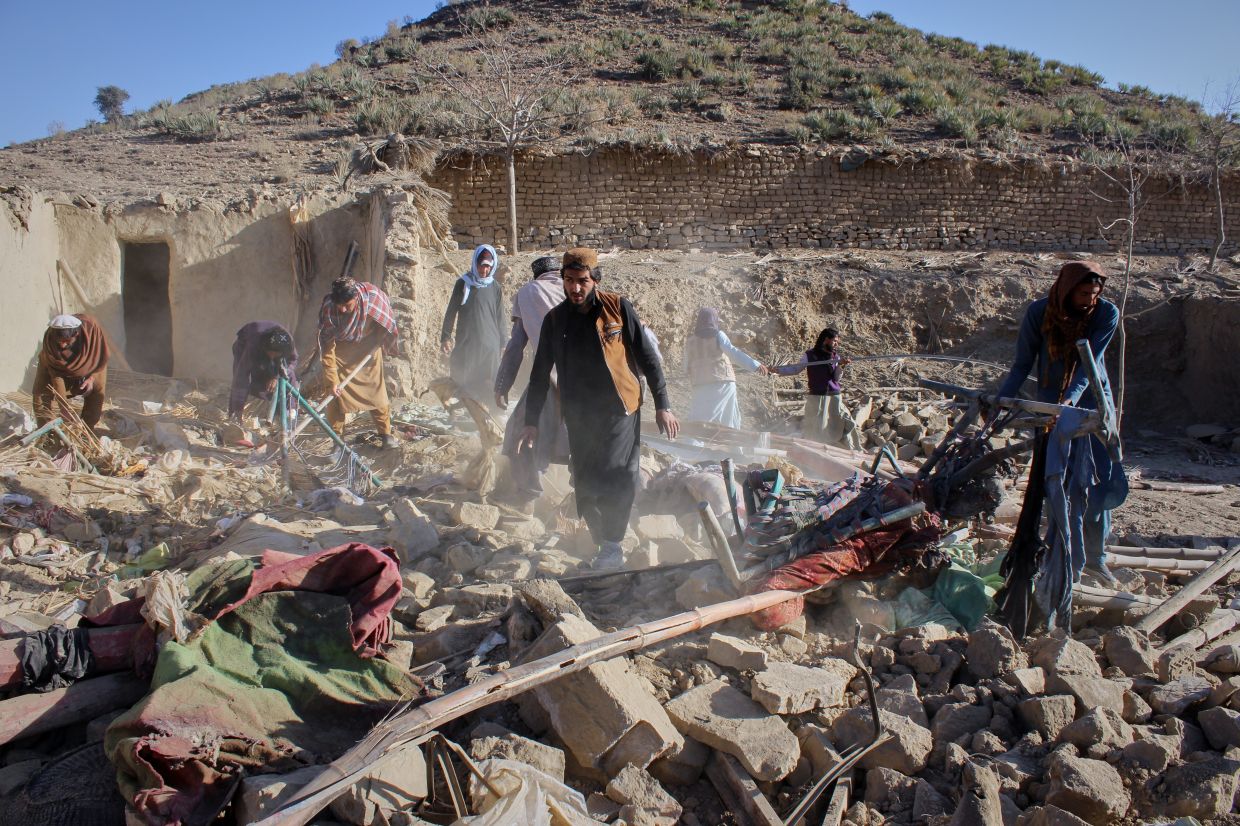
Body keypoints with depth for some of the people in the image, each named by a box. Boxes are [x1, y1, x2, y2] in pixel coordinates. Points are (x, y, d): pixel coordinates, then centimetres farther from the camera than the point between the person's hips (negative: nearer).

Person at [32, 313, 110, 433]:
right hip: (57, 363, -1)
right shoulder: (49, 339, -37)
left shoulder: (93, 329, -39)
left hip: (89, 364, 1)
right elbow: (56, 375, -33)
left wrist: (92, 378, -31)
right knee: (42, 394, -10)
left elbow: (102, 356, -20)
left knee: (97, 392, -8)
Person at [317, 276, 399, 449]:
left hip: (368, 345, 1)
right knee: (336, 391, -5)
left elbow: (387, 323, -7)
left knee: (376, 388, 2)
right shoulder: (327, 309, -31)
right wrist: (332, 380, -25)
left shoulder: (373, 295, -31)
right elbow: (327, 348, -24)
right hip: (340, 348, -1)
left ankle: (386, 433, 13)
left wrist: (377, 343, -3)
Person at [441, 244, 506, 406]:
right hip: (465, 343, -1)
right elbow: (451, 311, 6)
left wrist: (501, 344, 12)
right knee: (462, 382, -2)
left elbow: (500, 317, 13)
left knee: (487, 385, -1)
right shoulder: (463, 284, 4)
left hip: (490, 345, 1)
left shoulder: (496, 288, 7)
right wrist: (445, 337, -1)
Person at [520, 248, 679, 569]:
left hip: (620, 411, -3)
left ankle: (611, 546, 1)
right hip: (579, 418, 3)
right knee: (586, 488, 4)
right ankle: (606, 544, 20)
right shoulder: (555, 319, 5)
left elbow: (646, 358, 0)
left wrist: (662, 405, -3)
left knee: (617, 482, -12)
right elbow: (540, 373, 11)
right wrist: (531, 421, 9)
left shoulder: (618, 308, -3)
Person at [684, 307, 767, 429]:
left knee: (697, 421, 2)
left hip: (701, 386, 2)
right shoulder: (718, 335, -2)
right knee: (727, 419, 11)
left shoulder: (690, 340, 8)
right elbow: (733, 353, -18)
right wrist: (755, 365, -27)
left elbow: (686, 368, 12)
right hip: (723, 383, -2)